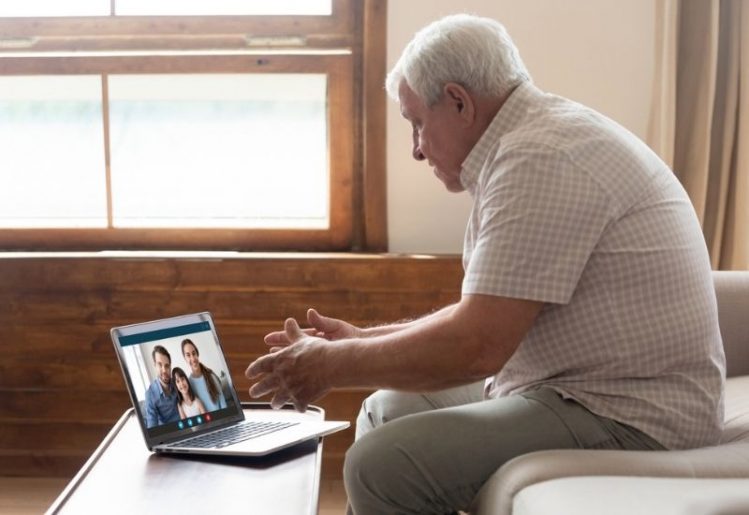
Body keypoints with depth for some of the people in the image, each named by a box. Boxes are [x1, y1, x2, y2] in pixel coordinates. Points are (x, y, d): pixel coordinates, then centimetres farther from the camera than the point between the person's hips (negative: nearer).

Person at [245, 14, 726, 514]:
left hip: (627, 416, -11)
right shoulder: (538, 139, 15)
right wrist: (363, 339, 14)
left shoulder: (539, 158, -19)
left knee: (382, 465, -22)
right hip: (586, 391, 11)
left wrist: (335, 365, -10)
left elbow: (476, 346, -23)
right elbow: (482, 315, 20)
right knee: (385, 412, 16)